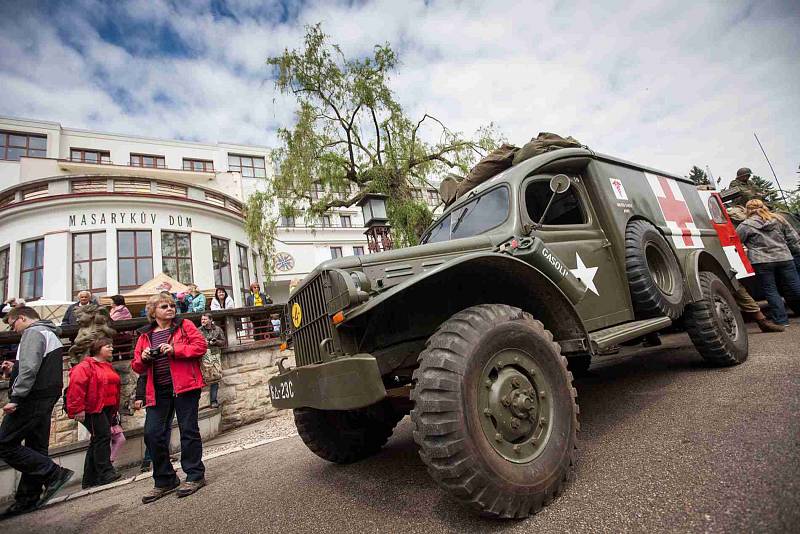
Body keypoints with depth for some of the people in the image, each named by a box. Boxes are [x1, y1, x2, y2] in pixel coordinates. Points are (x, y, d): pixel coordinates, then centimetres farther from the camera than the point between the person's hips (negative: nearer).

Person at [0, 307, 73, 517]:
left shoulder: (33, 332, -10)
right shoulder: (50, 334, 21)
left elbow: (29, 369, -21)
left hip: (32, 399, -10)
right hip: (46, 398, 10)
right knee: (35, 448, 12)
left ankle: (54, 473, -8)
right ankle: (28, 498, 20)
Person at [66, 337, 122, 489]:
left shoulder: (108, 367, 21)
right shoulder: (86, 366, -7)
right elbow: (76, 386, -18)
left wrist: (115, 410, 24)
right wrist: (78, 409, -22)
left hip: (107, 409, 9)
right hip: (92, 410, -9)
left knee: (97, 442, 12)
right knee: (103, 436, -16)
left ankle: (89, 480, 20)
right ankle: (105, 472, -14)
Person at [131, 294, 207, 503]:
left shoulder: (184, 325, 3)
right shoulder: (145, 335, 14)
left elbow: (201, 345, -8)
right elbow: (137, 367, 16)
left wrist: (175, 350, -17)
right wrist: (143, 358, -6)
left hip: (184, 385, -4)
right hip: (158, 390, 5)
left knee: (188, 430, 1)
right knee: (152, 433, 3)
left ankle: (195, 476, 15)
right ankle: (164, 481, 22)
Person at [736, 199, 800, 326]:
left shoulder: (746, 225, -5)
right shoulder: (778, 219, 11)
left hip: (762, 262, -5)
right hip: (784, 259, 5)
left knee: (771, 291, 3)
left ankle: (781, 320, 5)